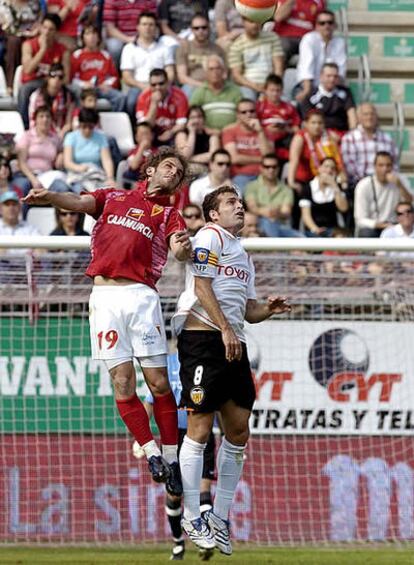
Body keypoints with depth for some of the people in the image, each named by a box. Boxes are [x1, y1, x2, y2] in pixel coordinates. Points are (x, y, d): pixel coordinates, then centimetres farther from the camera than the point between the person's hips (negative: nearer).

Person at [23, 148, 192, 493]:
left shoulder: (169, 216, 16)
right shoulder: (113, 198, 19)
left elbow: (180, 251, -3)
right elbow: (79, 202, 1)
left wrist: (183, 248, -29)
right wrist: (49, 197, -21)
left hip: (141, 295, 0)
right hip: (105, 295, 0)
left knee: (159, 382, -5)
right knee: (122, 380, -5)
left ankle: (171, 458, 2)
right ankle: (151, 452, 3)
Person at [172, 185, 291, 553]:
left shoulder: (243, 255, 26)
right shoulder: (210, 237, -1)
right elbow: (202, 287, -11)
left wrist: (268, 310, 4)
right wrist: (225, 329, -16)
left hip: (233, 342, 9)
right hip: (203, 336, -9)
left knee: (239, 429, 5)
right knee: (201, 426, -8)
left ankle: (220, 518, 12)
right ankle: (192, 519, -4)